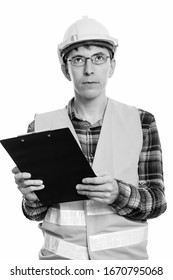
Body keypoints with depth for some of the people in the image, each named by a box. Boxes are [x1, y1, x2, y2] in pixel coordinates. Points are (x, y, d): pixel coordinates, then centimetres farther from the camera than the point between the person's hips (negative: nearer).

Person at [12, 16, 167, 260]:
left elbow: (157, 202, 1)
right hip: (60, 254, 2)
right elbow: (36, 213, 7)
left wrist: (119, 194, -18)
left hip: (124, 253, -1)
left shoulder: (141, 122, 1)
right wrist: (32, 197, -15)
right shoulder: (41, 127, 2)